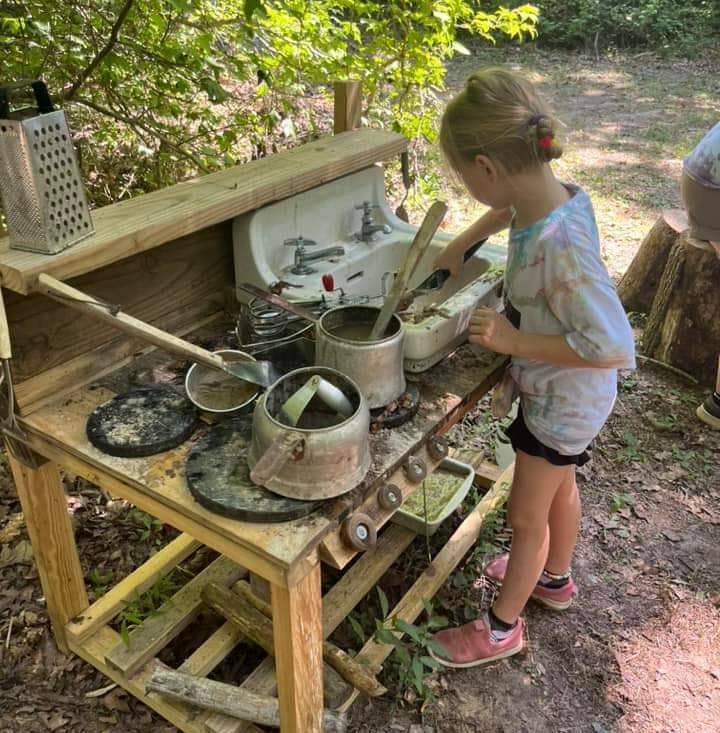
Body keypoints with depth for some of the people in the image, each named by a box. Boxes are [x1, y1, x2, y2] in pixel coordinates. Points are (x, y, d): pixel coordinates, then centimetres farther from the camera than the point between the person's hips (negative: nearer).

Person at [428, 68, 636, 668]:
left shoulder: (559, 244, -37)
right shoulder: (553, 194, -11)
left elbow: (613, 347, -35)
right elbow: (508, 208, 15)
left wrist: (516, 340, -29)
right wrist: (459, 246, 8)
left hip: (563, 401, -8)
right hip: (560, 394, 8)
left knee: (526, 515, 10)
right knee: (559, 486, 28)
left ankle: (502, 626, 34)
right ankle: (554, 578, 54)